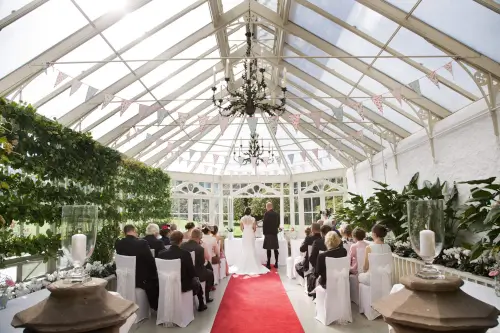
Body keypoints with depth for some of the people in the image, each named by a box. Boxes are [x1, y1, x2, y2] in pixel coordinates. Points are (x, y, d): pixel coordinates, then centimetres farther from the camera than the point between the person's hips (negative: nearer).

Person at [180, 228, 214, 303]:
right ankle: (206, 296, 32)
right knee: (210, 273, 26)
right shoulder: (201, 248, -24)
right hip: (196, 275, -5)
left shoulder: (182, 245, -10)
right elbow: (208, 258, -3)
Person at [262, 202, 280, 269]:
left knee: (268, 249, -2)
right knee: (275, 249, 10)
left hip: (268, 233, -5)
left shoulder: (267, 214, -12)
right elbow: (278, 224, 10)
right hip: (275, 233, 5)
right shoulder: (277, 214, 5)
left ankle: (268, 264, -1)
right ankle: (276, 264, 14)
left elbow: (264, 224, -11)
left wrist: (264, 232, -1)